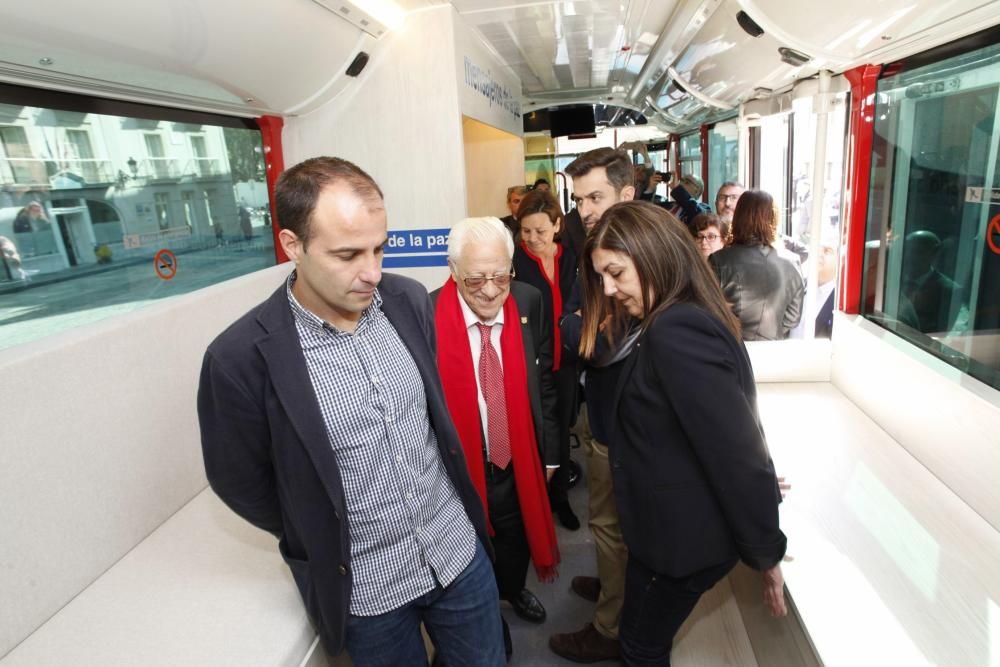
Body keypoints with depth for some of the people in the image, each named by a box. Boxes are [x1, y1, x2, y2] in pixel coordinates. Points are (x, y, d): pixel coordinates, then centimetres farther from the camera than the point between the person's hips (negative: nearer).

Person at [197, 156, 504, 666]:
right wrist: (323, 545, 3)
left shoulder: (410, 301, -9)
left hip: (460, 549, 4)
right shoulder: (241, 358, -22)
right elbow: (243, 485, -8)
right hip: (364, 587, -3)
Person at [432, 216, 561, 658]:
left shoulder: (529, 303, -12)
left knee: (517, 537, 29)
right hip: (457, 466, -3)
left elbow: (544, 382, -1)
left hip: (517, 461, 3)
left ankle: (513, 589, 60)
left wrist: (548, 451, 4)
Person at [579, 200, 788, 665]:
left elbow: (737, 450, -28)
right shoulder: (681, 321, 4)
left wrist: (765, 553, -18)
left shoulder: (675, 331, -28)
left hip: (684, 531, -9)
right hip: (675, 520, 9)